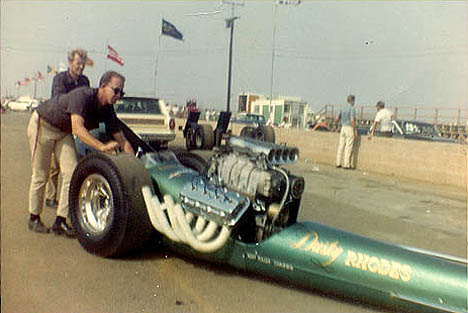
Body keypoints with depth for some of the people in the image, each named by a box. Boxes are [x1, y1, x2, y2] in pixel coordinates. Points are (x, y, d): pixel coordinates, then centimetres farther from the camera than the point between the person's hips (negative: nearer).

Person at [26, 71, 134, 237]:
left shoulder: (107, 110, -12)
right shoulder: (82, 95, -32)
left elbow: (122, 140, -8)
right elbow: (78, 129, -45)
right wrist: (101, 146, -57)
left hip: (63, 131, 6)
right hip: (42, 124, -6)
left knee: (71, 173, -6)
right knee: (40, 175, 0)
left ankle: (60, 221, 1)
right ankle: (34, 218, 18)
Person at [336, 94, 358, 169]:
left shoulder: (343, 108, 10)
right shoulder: (352, 108, -9)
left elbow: (337, 119, 11)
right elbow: (352, 120, -17)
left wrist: (337, 122, 33)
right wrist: (355, 130, -12)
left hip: (343, 127, 7)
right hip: (350, 128, -6)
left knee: (341, 146, 9)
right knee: (349, 147, -4)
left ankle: (338, 163, 11)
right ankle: (346, 164, -5)